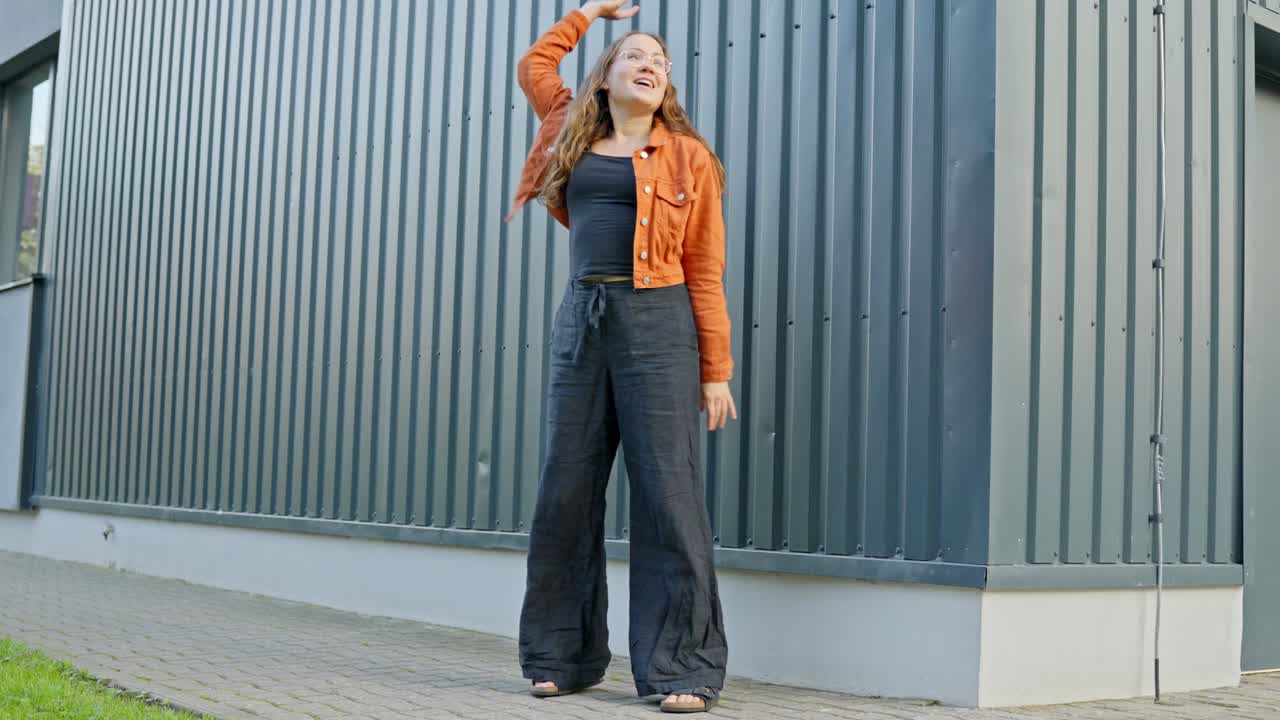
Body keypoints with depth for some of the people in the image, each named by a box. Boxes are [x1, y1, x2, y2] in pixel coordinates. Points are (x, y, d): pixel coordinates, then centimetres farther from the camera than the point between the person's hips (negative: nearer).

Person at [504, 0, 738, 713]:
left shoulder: (687, 157, 5)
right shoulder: (575, 137, 15)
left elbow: (706, 272, 1)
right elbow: (535, 64, 33)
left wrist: (716, 369, -3)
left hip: (658, 324, -4)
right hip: (582, 320, 4)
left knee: (668, 493, -7)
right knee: (567, 492, 4)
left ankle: (682, 668, -2)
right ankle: (564, 656, 15)